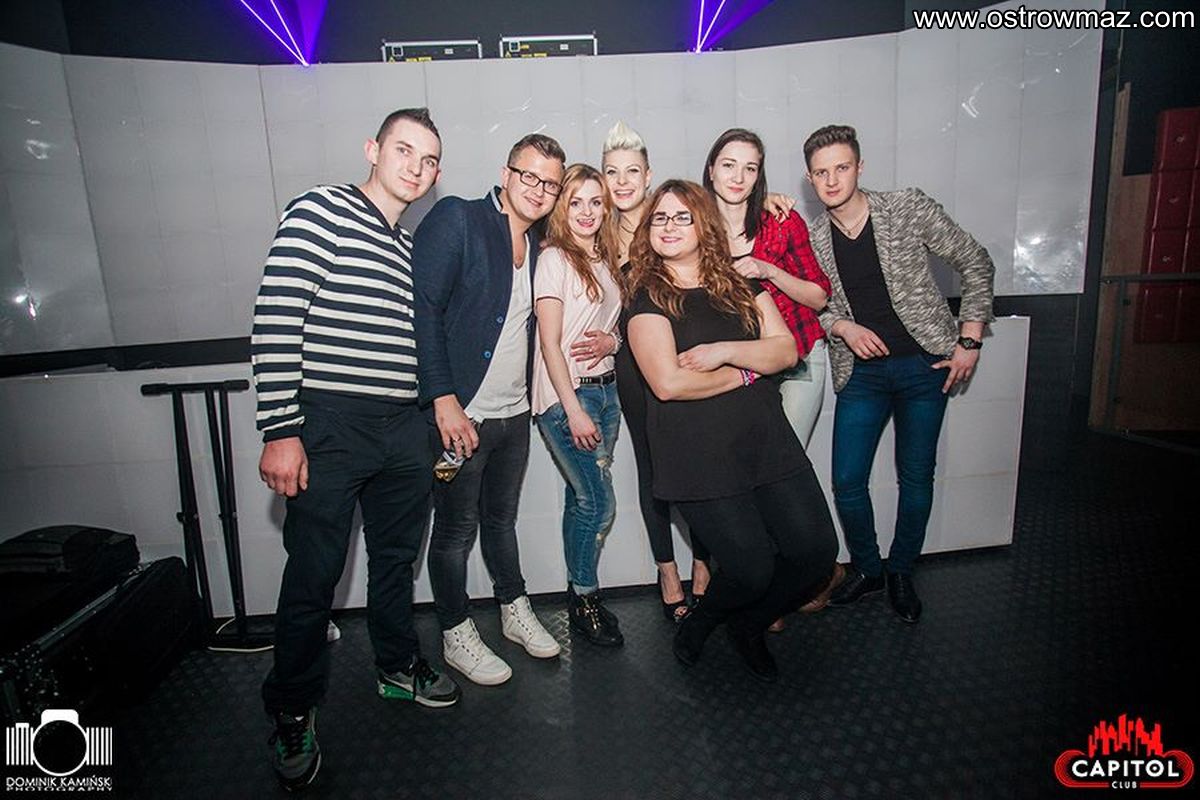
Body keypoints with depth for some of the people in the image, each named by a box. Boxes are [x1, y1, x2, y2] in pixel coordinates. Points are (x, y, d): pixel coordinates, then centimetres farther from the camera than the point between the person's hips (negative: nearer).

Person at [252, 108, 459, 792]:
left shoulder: (416, 246, 16)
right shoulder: (322, 211, -4)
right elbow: (276, 322, -12)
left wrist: (434, 418, 15)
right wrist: (281, 432, -17)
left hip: (404, 430, 7)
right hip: (330, 427, -6)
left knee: (397, 558, 19)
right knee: (315, 572, 3)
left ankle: (399, 666, 40)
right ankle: (294, 711, 25)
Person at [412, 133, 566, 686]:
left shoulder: (538, 246, 11)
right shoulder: (456, 219, -10)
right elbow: (423, 309, -17)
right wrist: (444, 400, -22)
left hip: (514, 412, 7)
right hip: (459, 412, -6)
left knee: (501, 517, 22)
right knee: (456, 528, 8)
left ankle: (515, 611, 39)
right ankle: (456, 636, 27)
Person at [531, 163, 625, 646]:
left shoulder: (604, 259, 14)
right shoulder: (554, 258, -8)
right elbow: (549, 342, -13)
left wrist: (610, 338, 1)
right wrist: (575, 411, -17)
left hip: (605, 387, 7)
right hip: (565, 394, -6)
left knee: (583, 499, 11)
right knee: (600, 502, -5)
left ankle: (580, 595, 24)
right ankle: (585, 601, 14)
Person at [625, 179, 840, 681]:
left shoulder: (741, 285, 12)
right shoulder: (647, 296, -3)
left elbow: (785, 350, 2)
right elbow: (668, 383, -16)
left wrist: (723, 350, -14)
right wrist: (747, 370, -7)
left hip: (766, 439, 6)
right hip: (697, 456, -5)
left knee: (817, 552, 3)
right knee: (752, 569, -8)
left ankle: (748, 625, 32)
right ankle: (697, 625, 28)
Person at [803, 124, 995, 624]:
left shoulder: (909, 210, -6)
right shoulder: (811, 240, 0)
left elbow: (976, 265, 0)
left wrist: (969, 341, -5)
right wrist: (843, 327, -10)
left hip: (924, 364, -1)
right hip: (861, 372, 2)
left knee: (916, 477, 6)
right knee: (847, 482, 1)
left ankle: (901, 573, 28)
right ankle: (866, 569, 26)